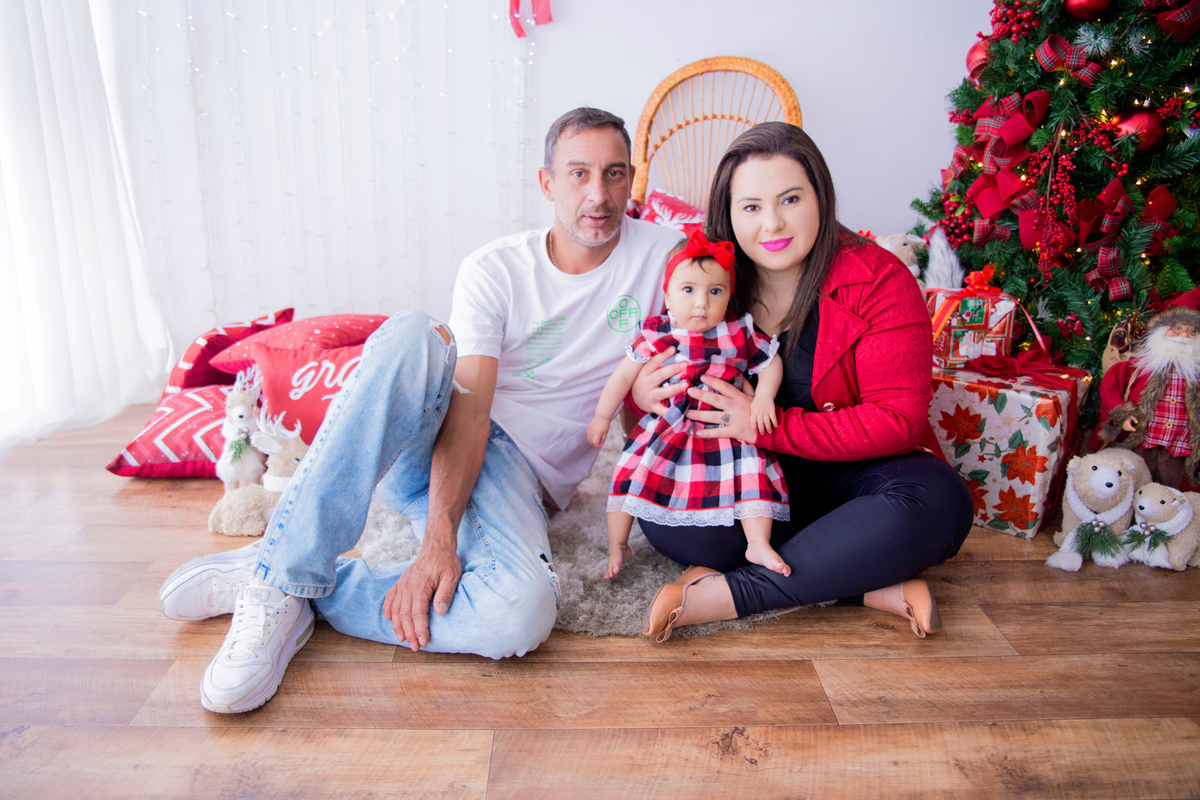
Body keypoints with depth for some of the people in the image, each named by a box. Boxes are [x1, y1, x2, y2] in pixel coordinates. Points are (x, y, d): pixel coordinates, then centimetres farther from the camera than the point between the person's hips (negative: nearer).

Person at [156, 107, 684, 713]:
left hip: (518, 473, 0)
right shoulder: (493, 270, -2)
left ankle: (294, 595, -16)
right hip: (431, 438, 0)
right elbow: (468, 407, -13)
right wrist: (439, 537, -26)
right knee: (412, 335, -35)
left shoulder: (661, 252, 3)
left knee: (521, 619, -34)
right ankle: (281, 574, -30)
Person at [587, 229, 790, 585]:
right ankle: (617, 545, 8)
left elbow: (771, 363, 9)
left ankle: (759, 545, -7)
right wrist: (602, 416, 6)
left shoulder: (740, 332, -2)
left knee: (753, 468, -17)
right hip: (665, 428, 0)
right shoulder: (657, 335, -4)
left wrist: (763, 398, -9)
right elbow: (624, 375, 4)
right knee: (632, 472, -9)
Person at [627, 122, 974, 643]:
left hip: (850, 471, -1)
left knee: (940, 502, -33)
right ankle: (879, 589, -24)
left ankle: (723, 593, -28)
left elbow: (897, 419, -17)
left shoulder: (878, 280, -11)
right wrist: (642, 390, -22)